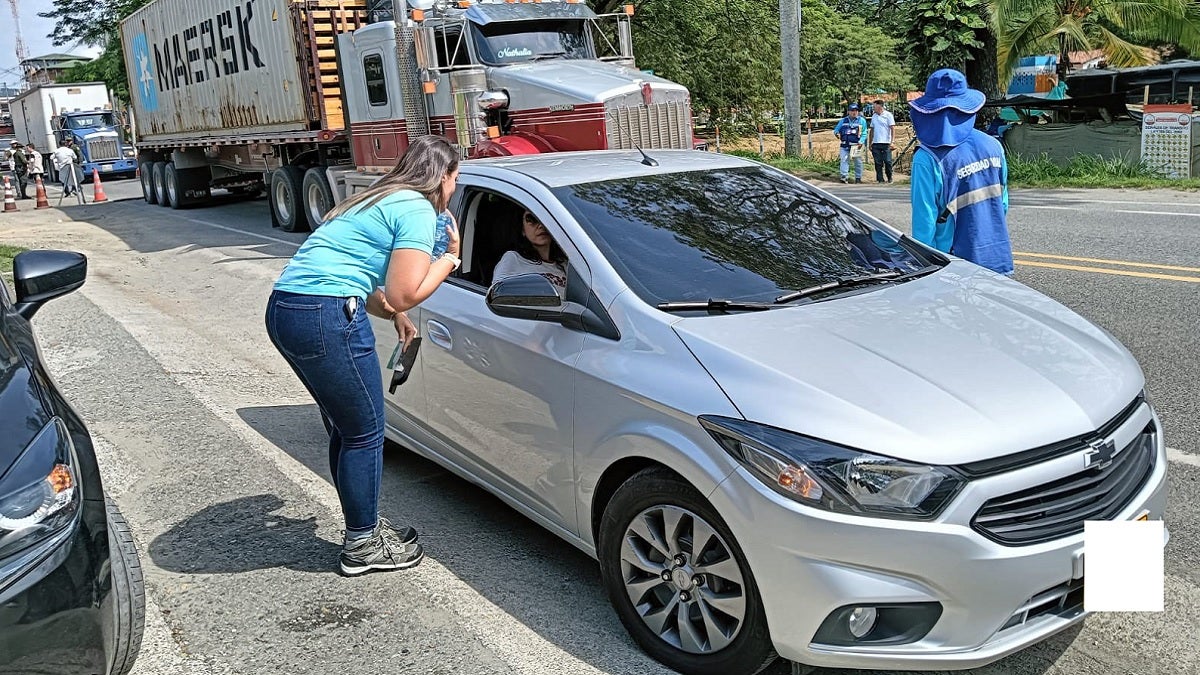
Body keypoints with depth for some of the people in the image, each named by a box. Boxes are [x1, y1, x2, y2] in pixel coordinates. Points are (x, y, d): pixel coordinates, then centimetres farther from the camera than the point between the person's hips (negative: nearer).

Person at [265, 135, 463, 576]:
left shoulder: (379, 201, 24)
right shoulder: (418, 210, -5)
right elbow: (403, 295, -10)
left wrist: (393, 315, 29)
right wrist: (451, 258, 3)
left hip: (283, 308, 10)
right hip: (326, 319, -10)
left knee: (345, 428, 20)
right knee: (365, 432, 4)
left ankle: (365, 525, 33)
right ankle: (363, 545, 18)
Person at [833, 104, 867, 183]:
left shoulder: (862, 121, 8)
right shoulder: (843, 121, 12)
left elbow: (864, 133, 4)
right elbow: (836, 129, 16)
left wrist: (861, 142, -11)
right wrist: (837, 133, -9)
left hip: (856, 145, -1)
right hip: (845, 145, 1)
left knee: (858, 162, 5)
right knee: (844, 160, -11)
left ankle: (858, 177, 14)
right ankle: (844, 176, -13)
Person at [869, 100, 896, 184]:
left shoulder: (888, 115, -1)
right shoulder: (874, 116, 14)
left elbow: (893, 129, -5)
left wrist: (892, 142, -13)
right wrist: (870, 143, 14)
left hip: (886, 143, -5)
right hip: (876, 143, 5)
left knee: (888, 162, -3)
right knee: (878, 163, 2)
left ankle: (890, 178, 10)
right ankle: (880, 179, 7)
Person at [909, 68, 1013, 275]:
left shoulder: (928, 159, -16)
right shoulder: (993, 146, 3)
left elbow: (924, 221, -15)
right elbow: (1003, 203, 13)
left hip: (960, 263, -5)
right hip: (998, 260, 5)